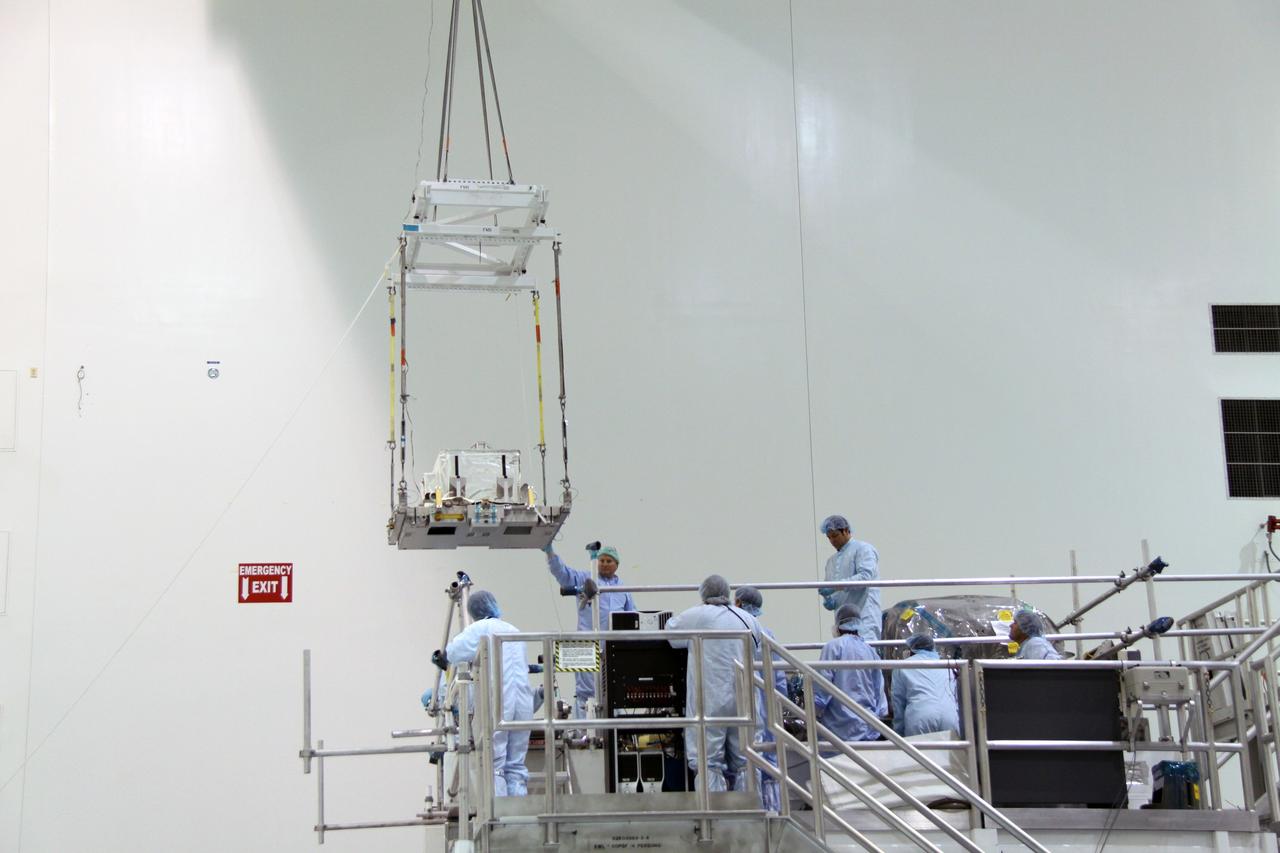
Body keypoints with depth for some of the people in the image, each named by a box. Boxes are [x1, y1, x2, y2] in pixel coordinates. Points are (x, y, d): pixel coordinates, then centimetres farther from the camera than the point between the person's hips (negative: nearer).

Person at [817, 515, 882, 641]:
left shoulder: (863, 549, 1)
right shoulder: (831, 560, 23)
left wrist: (835, 586, -22)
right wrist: (828, 601, 0)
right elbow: (829, 590, 25)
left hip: (864, 618, -7)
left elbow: (865, 576, -14)